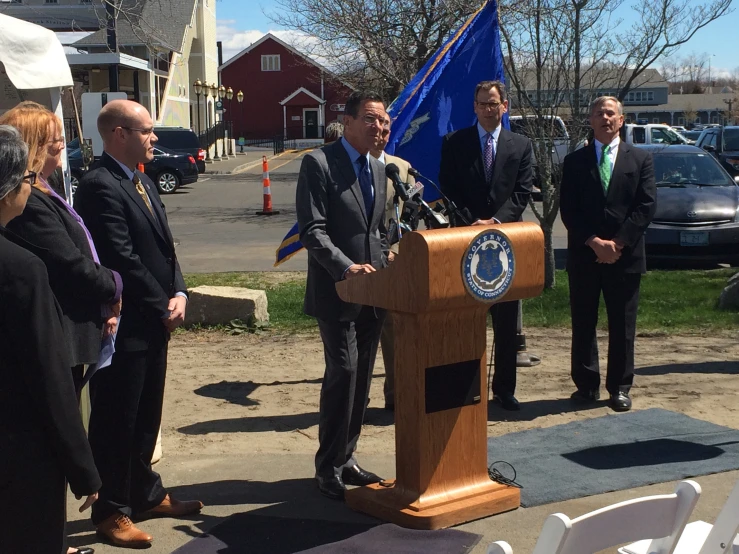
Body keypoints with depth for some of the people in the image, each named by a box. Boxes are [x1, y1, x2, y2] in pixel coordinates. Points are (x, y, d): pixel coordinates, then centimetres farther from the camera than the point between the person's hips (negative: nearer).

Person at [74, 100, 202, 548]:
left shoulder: (142, 182, 13)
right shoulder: (100, 187, -17)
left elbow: (164, 246, 14)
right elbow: (122, 260, -21)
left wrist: (179, 293, -2)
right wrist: (163, 307, -13)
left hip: (154, 322, 9)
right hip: (122, 326, -9)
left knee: (146, 417, 19)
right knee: (115, 421, 4)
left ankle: (146, 494, 34)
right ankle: (112, 511, 16)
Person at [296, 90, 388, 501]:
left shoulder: (378, 170, 15)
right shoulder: (319, 163, -8)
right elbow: (312, 231, -16)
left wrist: (384, 272, 6)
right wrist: (346, 267, -28)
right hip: (336, 293, -7)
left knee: (361, 379, 10)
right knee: (343, 373, -12)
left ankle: (345, 459, 22)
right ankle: (328, 468, -1)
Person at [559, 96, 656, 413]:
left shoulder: (641, 160, 7)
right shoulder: (575, 161, 7)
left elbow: (646, 207, -2)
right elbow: (568, 209, -1)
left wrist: (618, 243, -12)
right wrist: (594, 242, -13)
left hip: (625, 256, 0)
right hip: (583, 256, 1)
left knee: (622, 326, 4)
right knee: (583, 325, 5)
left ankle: (620, 388, 13)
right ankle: (586, 385, 14)